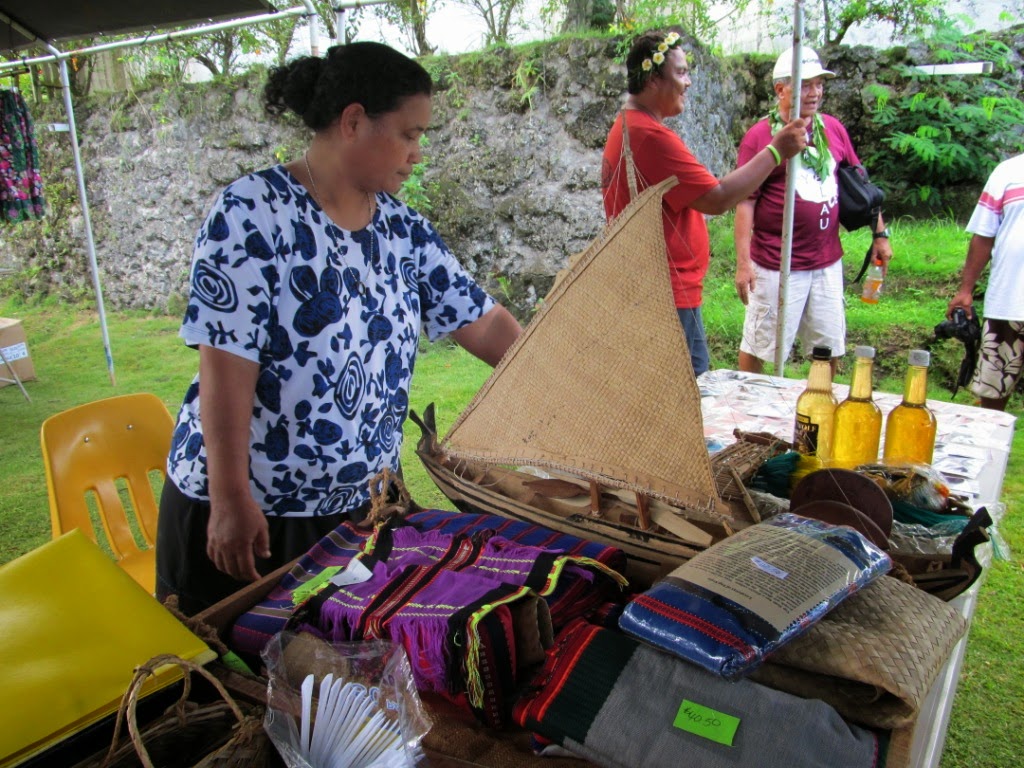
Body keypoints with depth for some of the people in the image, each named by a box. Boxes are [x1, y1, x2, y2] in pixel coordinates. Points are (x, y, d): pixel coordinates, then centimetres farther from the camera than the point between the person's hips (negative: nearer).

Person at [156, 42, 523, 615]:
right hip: (248, 513, -5)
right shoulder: (253, 215, -16)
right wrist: (231, 501, -18)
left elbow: (485, 324, 3)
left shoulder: (404, 229, 4)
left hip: (362, 507, 6)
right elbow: (227, 366, -19)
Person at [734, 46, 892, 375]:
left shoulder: (833, 128, 8)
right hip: (777, 265, -5)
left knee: (830, 347, 15)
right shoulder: (759, 136, -9)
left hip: (827, 261, 6)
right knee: (757, 346, 4)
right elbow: (745, 202, -11)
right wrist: (743, 262, -16)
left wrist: (880, 233, 13)